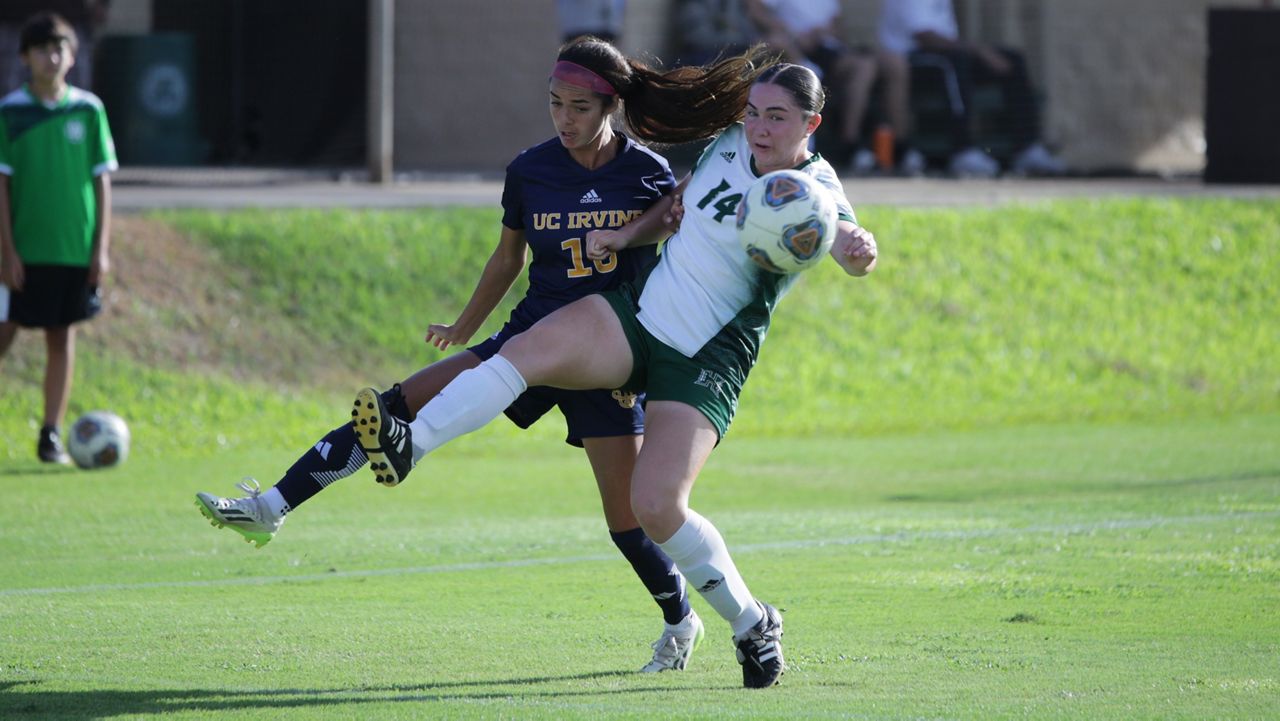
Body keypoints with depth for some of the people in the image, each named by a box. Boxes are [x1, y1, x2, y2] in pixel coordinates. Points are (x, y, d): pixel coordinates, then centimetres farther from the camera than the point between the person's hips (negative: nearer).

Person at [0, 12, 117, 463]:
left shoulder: (89, 110, 2)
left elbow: (102, 180, 5)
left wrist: (102, 247, 0)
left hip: (76, 251, 2)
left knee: (62, 338, 5)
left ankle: (52, 435, 10)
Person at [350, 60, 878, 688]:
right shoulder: (729, 142, 3)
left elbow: (848, 245, -36)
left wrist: (858, 250, -59)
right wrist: (626, 234, 6)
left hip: (705, 362, -6)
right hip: (637, 311, 6)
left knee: (657, 506, -19)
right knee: (524, 353, -21)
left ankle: (753, 625, 1)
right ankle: (407, 446, -32)